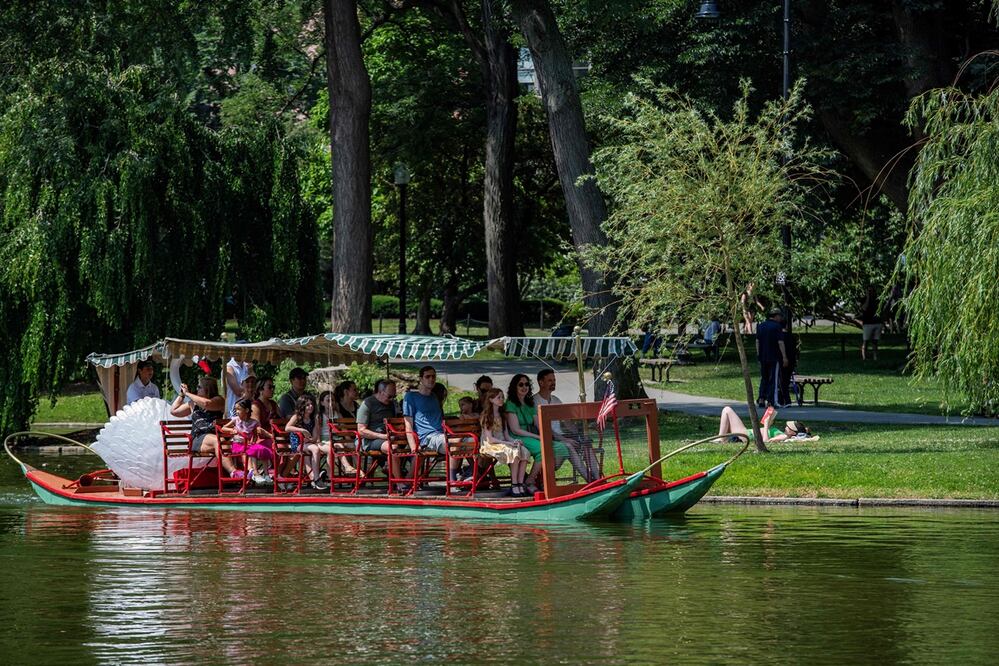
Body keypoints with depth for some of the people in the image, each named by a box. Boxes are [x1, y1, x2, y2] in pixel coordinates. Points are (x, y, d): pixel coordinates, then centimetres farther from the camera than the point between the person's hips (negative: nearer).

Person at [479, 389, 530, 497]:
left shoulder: (501, 415, 19)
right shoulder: (487, 416, -4)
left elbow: (506, 435, 16)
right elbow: (490, 439, -11)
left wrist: (514, 441, -7)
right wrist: (507, 443, -18)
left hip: (503, 443, 7)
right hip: (490, 446, -7)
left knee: (524, 451, -22)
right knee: (515, 452, -32)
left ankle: (520, 484, -27)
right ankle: (514, 485, -30)